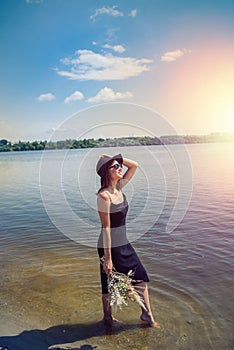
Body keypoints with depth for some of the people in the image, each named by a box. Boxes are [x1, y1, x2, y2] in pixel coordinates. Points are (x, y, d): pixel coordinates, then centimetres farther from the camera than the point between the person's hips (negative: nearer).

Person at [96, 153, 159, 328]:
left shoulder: (118, 187, -1)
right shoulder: (104, 195, -23)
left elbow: (134, 165, 7)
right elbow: (106, 227, -23)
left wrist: (116, 158, -5)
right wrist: (108, 258, -19)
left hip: (124, 244, 8)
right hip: (110, 246, -8)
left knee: (141, 277, 15)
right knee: (110, 283, 14)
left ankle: (147, 314, 34)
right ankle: (107, 317, 39)